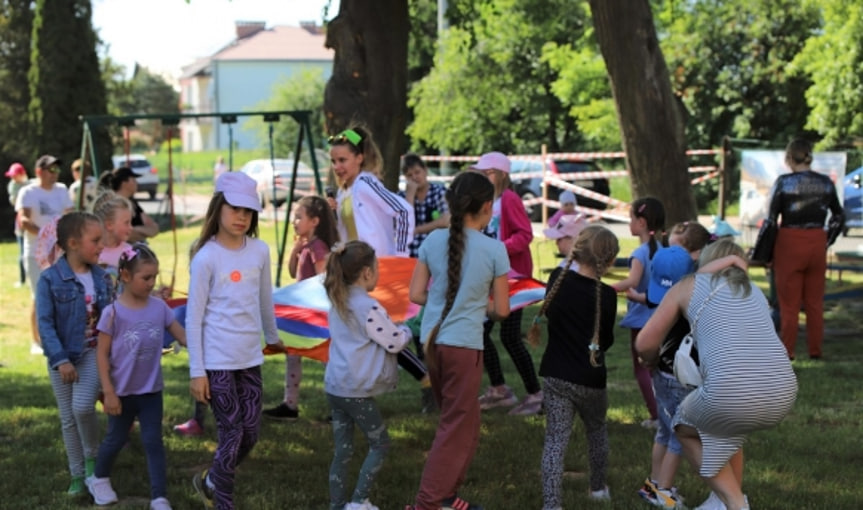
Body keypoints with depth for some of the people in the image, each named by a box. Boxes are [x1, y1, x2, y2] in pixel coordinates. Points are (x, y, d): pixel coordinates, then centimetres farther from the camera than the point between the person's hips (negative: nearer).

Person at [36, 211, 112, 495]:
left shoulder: (101, 277, 0)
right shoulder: (50, 280, -12)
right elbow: (45, 323, -13)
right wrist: (61, 360, -20)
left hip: (92, 352, 1)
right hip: (62, 356, -1)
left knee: (83, 406, -18)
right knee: (68, 418, 8)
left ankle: (91, 457, 8)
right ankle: (78, 474, 22)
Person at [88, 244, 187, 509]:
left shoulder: (159, 307, -5)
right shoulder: (113, 312, -15)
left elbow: (183, 336, 1)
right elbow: (102, 354, -11)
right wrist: (108, 392, -14)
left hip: (151, 390, 2)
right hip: (123, 391, -2)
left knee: (153, 442, 4)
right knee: (116, 439, 16)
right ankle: (99, 479, 41)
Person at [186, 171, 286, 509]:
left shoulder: (260, 250, 2)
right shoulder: (207, 257, -12)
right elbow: (194, 317, -9)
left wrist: (273, 337, 28)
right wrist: (197, 371, -10)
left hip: (250, 358, 5)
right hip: (217, 361, -5)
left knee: (250, 434, 10)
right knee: (232, 436, -3)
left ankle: (209, 482, 36)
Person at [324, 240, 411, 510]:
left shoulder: (338, 303, 9)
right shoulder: (368, 307, -16)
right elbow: (394, 342, -9)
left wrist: (395, 330, 18)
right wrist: (407, 331, 11)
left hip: (335, 387, 7)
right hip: (356, 392, -7)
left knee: (342, 450, 11)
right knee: (380, 444, 7)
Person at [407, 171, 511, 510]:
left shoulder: (433, 241, 1)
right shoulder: (494, 249, -9)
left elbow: (416, 294, 5)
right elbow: (501, 310, -5)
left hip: (432, 340, 6)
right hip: (463, 344, -6)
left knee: (463, 423, 21)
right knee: (456, 427, 5)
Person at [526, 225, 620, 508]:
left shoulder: (558, 278, -6)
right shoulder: (606, 295, -13)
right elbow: (606, 341, -3)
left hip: (556, 375, 1)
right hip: (590, 379, -1)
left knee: (556, 440, 2)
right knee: (597, 430, 25)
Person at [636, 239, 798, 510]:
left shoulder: (688, 286, 15)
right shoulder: (754, 291, 27)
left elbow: (645, 344, 12)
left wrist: (651, 361, 34)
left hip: (732, 394, -5)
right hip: (783, 396, 5)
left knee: (686, 429, 25)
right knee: (727, 427, 35)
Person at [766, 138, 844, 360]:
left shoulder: (784, 182, -10)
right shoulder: (826, 183, 3)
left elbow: (771, 219, -10)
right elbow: (839, 216, 11)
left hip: (790, 242, -4)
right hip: (818, 243, 4)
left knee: (789, 302, 5)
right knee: (815, 301, 12)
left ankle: (787, 351, 8)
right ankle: (815, 350, 15)